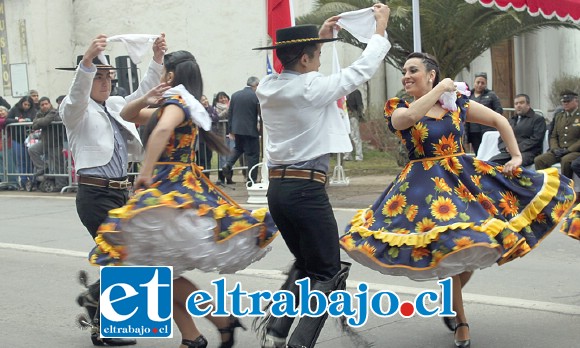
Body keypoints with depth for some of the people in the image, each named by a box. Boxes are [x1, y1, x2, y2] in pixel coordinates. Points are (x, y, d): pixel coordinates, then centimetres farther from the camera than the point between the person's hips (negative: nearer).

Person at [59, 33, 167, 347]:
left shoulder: (116, 106, 16)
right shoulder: (76, 111, -4)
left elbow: (144, 95, 9)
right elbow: (76, 95, -25)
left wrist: (157, 59, -6)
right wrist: (87, 60, -42)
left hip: (120, 192, 7)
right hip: (94, 194, -7)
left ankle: (93, 297, 32)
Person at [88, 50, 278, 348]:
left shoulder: (177, 102, -10)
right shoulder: (167, 107, 19)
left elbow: (163, 130, -33)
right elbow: (127, 115, 25)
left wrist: (146, 171, -29)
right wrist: (146, 99, 6)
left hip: (173, 190, -10)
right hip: (168, 188, 10)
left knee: (161, 270, -15)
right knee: (159, 271, 9)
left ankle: (221, 319, -11)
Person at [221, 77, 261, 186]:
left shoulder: (235, 95, 4)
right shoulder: (256, 96, -10)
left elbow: (229, 114, 6)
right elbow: (261, 114, -7)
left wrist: (231, 130, 13)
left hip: (237, 129, 5)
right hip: (250, 130, -5)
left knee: (238, 148, 26)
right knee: (253, 154, 3)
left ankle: (228, 165, 4)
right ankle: (252, 179, 4)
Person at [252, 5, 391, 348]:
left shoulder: (268, 87, 5)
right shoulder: (312, 87, -14)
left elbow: (296, 68, 28)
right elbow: (362, 69, -4)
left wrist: (320, 36, 32)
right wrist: (381, 27, 9)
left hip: (277, 188, 8)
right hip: (307, 190, -8)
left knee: (305, 263, 23)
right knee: (328, 271, 4)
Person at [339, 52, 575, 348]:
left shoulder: (457, 103, 6)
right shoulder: (398, 108, 0)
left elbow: (499, 121, 13)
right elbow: (407, 118, -26)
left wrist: (516, 157, 5)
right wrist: (440, 89, -18)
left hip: (466, 178, 3)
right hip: (426, 187, -3)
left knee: (473, 248, 0)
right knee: (448, 250, -8)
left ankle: (450, 302, 28)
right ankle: (461, 322, 10)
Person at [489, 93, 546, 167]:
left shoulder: (538, 119, 9)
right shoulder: (511, 120, 28)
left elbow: (535, 139, -4)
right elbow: (501, 139, 21)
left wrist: (518, 148, -13)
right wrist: (506, 147, -2)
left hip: (528, 152, -5)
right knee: (490, 162, -25)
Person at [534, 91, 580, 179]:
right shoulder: (558, 116, 18)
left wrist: (569, 149, -16)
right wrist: (555, 148, -2)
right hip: (559, 151, 5)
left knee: (565, 160, -39)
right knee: (538, 160, -20)